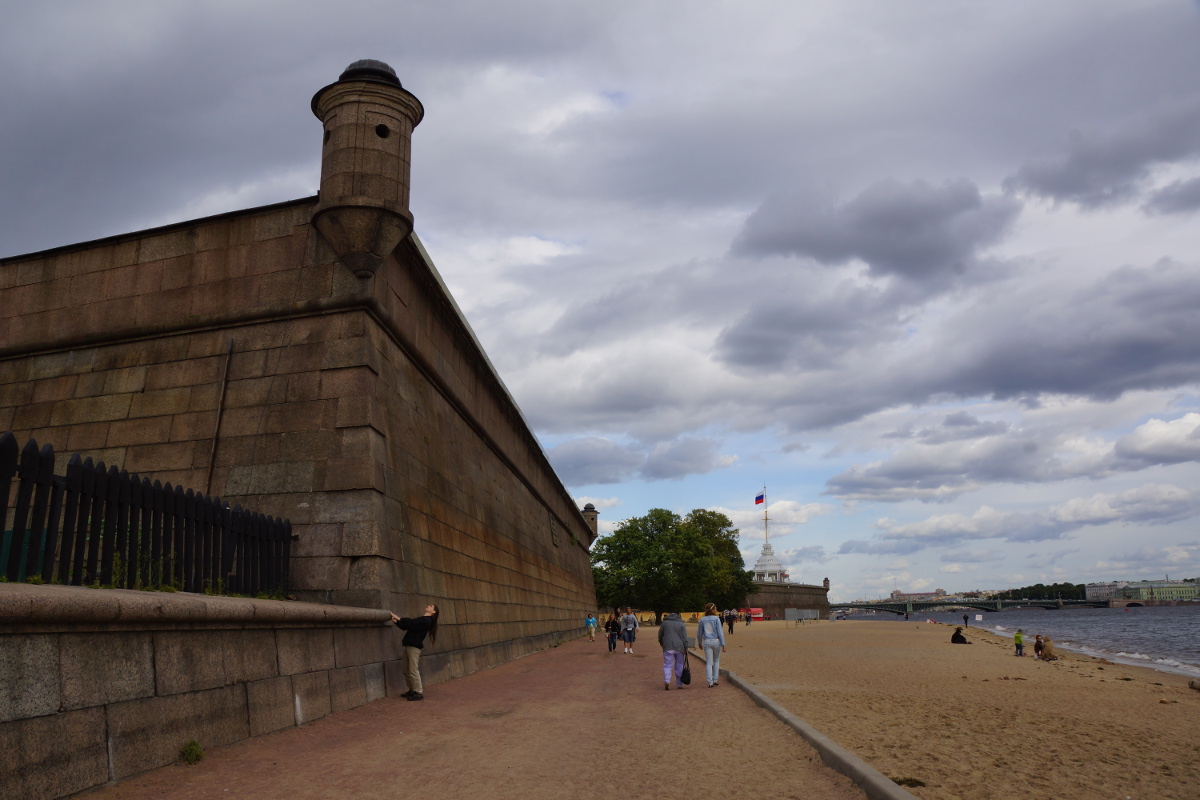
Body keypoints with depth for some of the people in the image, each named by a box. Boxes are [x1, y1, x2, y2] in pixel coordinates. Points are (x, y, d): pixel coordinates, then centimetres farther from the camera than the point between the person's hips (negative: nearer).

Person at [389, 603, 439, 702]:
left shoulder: (426, 620, -8)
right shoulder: (421, 619, 20)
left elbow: (412, 624, -19)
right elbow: (405, 626, 17)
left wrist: (399, 619, -12)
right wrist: (397, 621, 1)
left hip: (414, 647, -9)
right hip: (409, 646, 9)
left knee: (413, 671, -8)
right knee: (406, 671, 12)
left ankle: (419, 693, -3)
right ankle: (412, 690, 22)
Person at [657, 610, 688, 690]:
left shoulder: (665, 622, 7)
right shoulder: (681, 624, 5)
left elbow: (660, 635, 13)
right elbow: (684, 637, -1)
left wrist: (661, 643, 30)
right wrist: (686, 648, 1)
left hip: (668, 647, 0)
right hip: (679, 647, 0)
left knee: (667, 665, -1)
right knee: (679, 666, 10)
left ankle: (667, 681, -22)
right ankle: (679, 684, 14)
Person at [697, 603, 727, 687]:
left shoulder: (702, 619, 4)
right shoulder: (716, 618, -7)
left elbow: (699, 633, 9)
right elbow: (720, 632, -11)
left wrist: (700, 643, 21)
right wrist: (723, 644, -10)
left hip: (707, 642, 2)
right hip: (716, 641, -2)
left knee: (709, 662, 2)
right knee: (716, 660, 18)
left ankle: (710, 682, -5)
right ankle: (715, 680, 16)